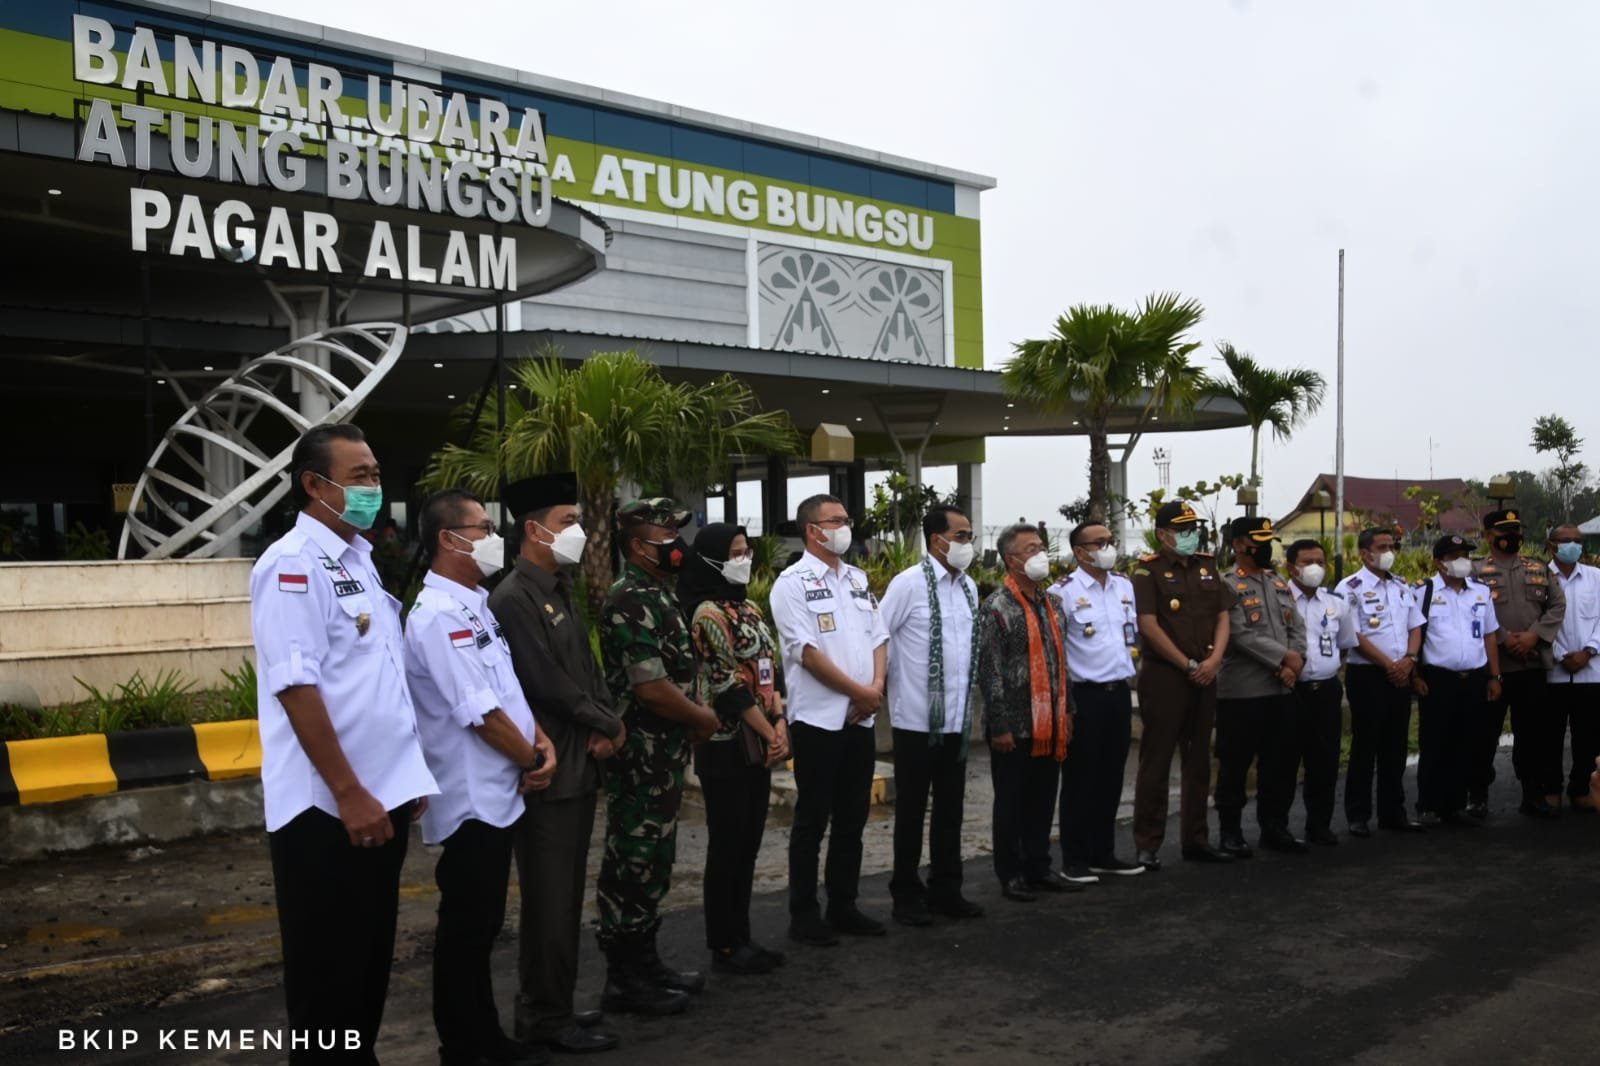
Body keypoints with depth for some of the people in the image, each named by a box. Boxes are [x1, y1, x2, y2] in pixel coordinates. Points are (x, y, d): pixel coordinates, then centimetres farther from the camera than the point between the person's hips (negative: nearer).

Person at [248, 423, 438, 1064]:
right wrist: (348, 793, -21)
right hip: (327, 808, -8)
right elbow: (296, 687, -21)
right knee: (327, 972, 4)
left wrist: (407, 776, 16)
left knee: (371, 959, 18)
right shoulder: (293, 564, -14)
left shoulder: (360, 560, 13)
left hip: (383, 797, 9)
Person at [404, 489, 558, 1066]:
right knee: (465, 930, 3)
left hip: (497, 794, 9)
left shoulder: (476, 605, 12)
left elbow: (509, 689, 16)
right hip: (472, 798, -9)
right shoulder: (438, 615, -19)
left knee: (484, 925, 18)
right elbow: (481, 713, -21)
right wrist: (530, 761, -8)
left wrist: (542, 742, 0)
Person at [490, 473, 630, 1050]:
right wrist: (608, 724, -7)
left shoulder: (561, 591, 14)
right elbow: (548, 684, -19)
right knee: (548, 898, 0)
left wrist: (608, 728, -1)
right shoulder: (512, 599, -15)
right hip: (547, 770, -9)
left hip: (581, 764, 9)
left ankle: (548, 1005, 26)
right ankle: (546, 1018, 12)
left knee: (568, 894, 15)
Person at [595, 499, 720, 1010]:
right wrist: (701, 718, -9)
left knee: (654, 861, 17)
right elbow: (652, 687, -25)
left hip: (663, 756, 10)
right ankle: (624, 980, 9)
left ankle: (646, 962, 28)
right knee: (634, 863, -1)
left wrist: (694, 717, 8)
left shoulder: (655, 595, 14)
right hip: (641, 757, -10)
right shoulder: (632, 601, -18)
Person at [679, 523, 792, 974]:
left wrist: (779, 724, -2)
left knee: (749, 844, 12)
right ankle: (724, 945, 10)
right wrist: (770, 732, -12)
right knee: (727, 845, 0)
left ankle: (742, 937, 22)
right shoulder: (708, 613, -13)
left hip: (760, 742, 8)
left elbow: (771, 670, 12)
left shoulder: (750, 608, 13)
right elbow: (727, 685, -17)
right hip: (726, 745, -8)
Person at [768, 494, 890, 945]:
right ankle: (804, 915, 11)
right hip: (818, 718, -6)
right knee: (812, 819, 1)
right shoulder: (792, 583, -8)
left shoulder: (858, 579, 13)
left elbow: (878, 638, 13)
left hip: (861, 718, 6)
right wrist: (858, 690, -12)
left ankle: (844, 906, 23)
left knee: (852, 818, 12)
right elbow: (807, 651, -15)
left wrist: (877, 686, -5)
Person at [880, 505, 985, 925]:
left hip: (958, 718, 6)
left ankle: (945, 890, 26)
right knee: (912, 809, 7)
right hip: (917, 718, -6)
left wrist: (969, 696, 13)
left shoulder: (970, 587, 8)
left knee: (951, 808, 13)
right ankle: (907, 896, 19)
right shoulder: (908, 583, -12)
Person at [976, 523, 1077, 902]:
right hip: (1015, 726, -7)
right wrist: (1000, 726, -16)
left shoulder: (1052, 603, 12)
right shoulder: (997, 607, -11)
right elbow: (989, 672, -14)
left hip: (1049, 725, 7)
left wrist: (1067, 711, 15)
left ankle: (1039, 868, 27)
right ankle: (1011, 875, 16)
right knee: (1011, 802, 5)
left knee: (1043, 800, 14)